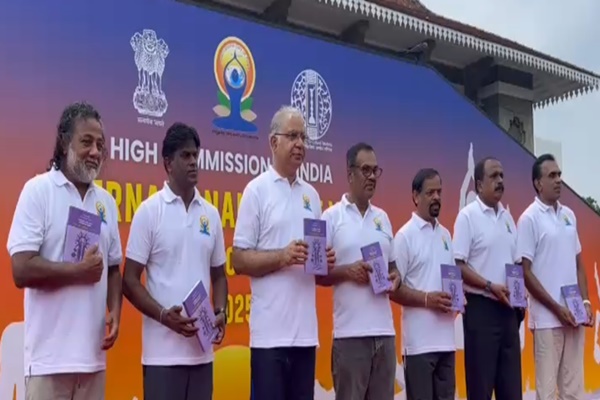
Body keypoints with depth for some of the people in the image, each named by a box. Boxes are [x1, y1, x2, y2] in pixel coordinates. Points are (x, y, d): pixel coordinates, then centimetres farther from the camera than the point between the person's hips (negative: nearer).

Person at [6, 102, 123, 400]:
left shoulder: (106, 201, 12)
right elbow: (21, 271, -13)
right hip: (50, 356, -5)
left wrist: (115, 311, 0)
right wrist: (80, 270, -6)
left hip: (93, 354, 5)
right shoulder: (38, 190, -5)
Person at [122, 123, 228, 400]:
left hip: (202, 351, 5)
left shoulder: (211, 214, 10)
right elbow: (130, 280, -5)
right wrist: (163, 315, -18)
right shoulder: (149, 211, -4)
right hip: (163, 351, -4)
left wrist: (221, 312, -2)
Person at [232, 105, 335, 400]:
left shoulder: (311, 195, 14)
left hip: (306, 331, 6)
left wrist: (326, 261, -3)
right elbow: (239, 261, -7)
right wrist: (283, 256, -20)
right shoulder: (256, 190, -4)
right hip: (271, 331, -6)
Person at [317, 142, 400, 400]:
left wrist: (395, 277, 0)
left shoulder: (382, 217, 15)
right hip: (350, 331, -5)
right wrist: (347, 271, -17)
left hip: (385, 330, 5)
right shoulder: (331, 217, -2)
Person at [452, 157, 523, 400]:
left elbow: (516, 262, 18)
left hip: (508, 309, 7)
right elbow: (458, 266, -12)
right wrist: (490, 286, -19)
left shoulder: (507, 216, 13)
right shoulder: (467, 216, -7)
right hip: (481, 308, -7)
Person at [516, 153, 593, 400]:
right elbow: (525, 273, -10)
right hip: (547, 317, -5)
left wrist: (585, 302, 2)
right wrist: (557, 308, -12)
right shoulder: (530, 219, -7)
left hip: (574, 315, 6)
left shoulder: (569, 215, 10)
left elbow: (578, 264, 15)